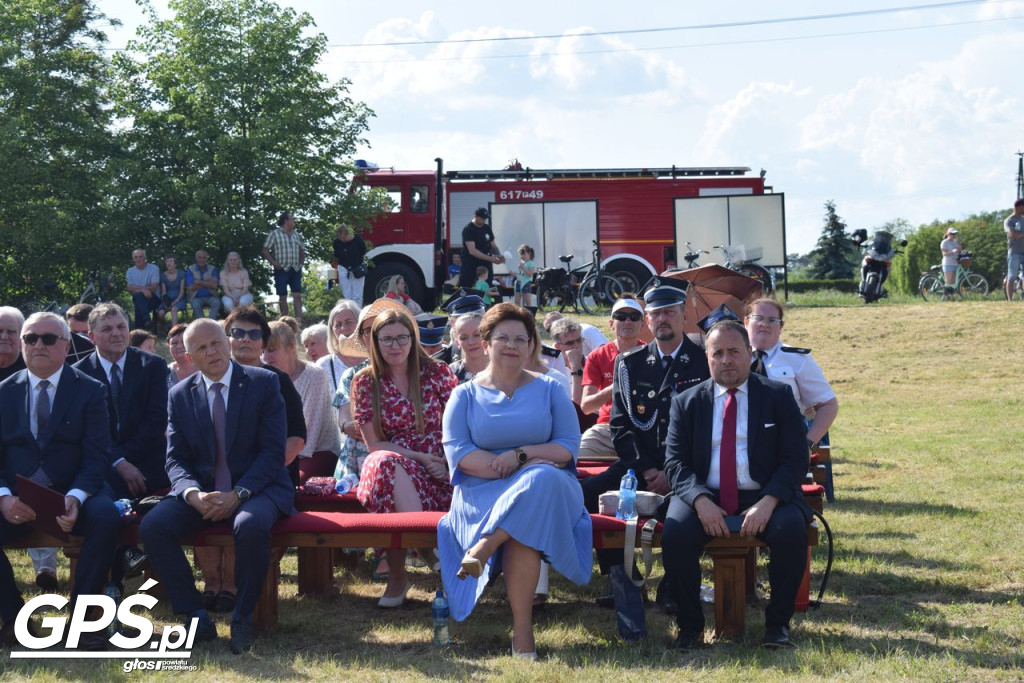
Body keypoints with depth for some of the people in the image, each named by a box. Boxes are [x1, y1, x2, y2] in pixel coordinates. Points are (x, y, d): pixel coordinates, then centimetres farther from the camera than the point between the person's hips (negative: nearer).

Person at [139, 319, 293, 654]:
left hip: (256, 487, -3)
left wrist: (239, 494, -19)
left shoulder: (264, 383, -1)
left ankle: (242, 619, -16)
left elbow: (273, 451, -7)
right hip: (201, 490, 3)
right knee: (152, 526, -24)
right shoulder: (180, 395, 8)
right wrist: (193, 495, -18)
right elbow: (176, 459, 5)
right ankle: (196, 619, -12)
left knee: (252, 525, -37)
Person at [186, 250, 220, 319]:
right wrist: (207, 283, -6)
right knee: (196, 304, -34)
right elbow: (191, 288, -5)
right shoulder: (190, 269, 5)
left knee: (216, 302, -31)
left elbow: (215, 286, -4)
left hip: (210, 296, 1)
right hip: (196, 297, -1)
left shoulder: (212, 269, 9)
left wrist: (200, 282, -11)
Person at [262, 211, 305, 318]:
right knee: (283, 297, 1)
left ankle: (299, 319, -8)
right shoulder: (274, 234, 0)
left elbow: (302, 251, 24)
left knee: (297, 295, -5)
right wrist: (274, 262, -12)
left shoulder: (296, 235, 15)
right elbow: (265, 250, -3)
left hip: (295, 270, 4)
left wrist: (301, 263, 9)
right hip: (282, 269, -4)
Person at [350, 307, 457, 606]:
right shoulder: (365, 382, 7)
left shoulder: (436, 373, 7)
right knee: (385, 463, -38)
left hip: (440, 469, 0)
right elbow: (374, 444, 3)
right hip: (393, 466, 0)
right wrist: (421, 458, -9)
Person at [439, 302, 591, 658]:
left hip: (545, 486, 1)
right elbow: (457, 452, -1)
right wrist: (502, 468, -15)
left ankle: (482, 549, -36)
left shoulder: (549, 390, 15)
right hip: (482, 492, -1)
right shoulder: (465, 395, 13)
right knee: (522, 530, -35)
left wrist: (521, 455, -13)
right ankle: (522, 630, -35)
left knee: (540, 482, -39)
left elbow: (568, 447, 4)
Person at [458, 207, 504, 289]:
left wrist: (499, 256, -5)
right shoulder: (468, 230, -12)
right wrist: (490, 259, -25)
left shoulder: (487, 228, 11)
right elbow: (472, 251, -21)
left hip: (485, 266, 6)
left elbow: (493, 245, 17)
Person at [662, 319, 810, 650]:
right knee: (675, 533, -30)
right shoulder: (686, 402, 12)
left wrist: (768, 502, -17)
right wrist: (700, 501, -17)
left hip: (763, 496, -1)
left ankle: (778, 623, -14)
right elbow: (676, 463, 4)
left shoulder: (778, 396, 8)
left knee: (791, 530, -32)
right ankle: (690, 625, -11)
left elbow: (795, 459, 0)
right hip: (705, 497, 1)